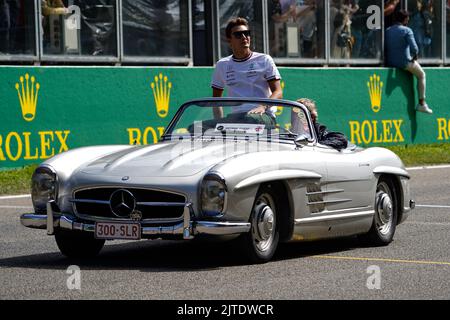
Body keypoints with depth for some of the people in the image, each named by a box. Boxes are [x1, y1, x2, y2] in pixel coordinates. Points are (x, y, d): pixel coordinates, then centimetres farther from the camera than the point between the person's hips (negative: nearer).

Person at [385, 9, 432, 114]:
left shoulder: (387, 31, 5)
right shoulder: (407, 31, -13)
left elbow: (385, 47, 10)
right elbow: (414, 48, -20)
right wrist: (415, 57, -1)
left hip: (390, 62, 6)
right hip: (405, 62, -6)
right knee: (421, 75, 18)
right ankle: (421, 103, 13)